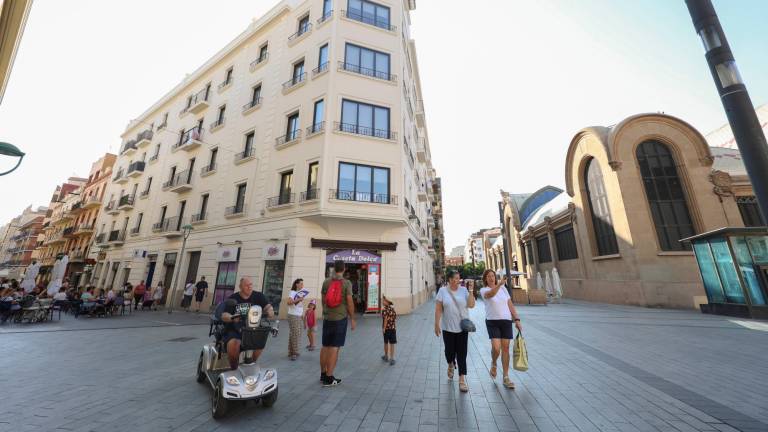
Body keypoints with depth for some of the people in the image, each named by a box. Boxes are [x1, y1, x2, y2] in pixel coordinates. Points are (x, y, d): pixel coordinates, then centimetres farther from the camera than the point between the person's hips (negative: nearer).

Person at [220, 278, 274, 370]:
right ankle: (233, 368, -3)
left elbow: (268, 306, -8)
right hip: (234, 330, -1)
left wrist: (269, 311, -32)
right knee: (233, 344, -31)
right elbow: (224, 316, -5)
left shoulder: (258, 296, 3)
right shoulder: (233, 298, 2)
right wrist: (232, 318, -28)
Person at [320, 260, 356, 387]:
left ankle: (323, 374, 27)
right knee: (334, 347, 2)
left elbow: (323, 300, 9)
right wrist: (352, 319, 0)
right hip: (341, 318, -4)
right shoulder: (347, 283, -9)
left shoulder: (326, 282, 1)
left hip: (327, 318, 4)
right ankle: (329, 378, 8)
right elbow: (350, 302, -11)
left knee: (325, 346, 15)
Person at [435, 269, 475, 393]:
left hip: (462, 327, 1)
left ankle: (462, 380, 13)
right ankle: (450, 366, 44)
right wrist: (436, 324, -6)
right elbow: (438, 309, -4)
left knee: (462, 353, 2)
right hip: (448, 327, 0)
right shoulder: (443, 291, -5)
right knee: (450, 350, 12)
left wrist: (471, 291, -14)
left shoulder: (463, 290, -1)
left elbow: (471, 305, -8)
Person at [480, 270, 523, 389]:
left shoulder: (503, 288, 8)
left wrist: (517, 319, 4)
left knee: (505, 348, 6)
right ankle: (493, 364, 21)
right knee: (496, 347, -13)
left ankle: (505, 377, 19)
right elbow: (490, 294, -30)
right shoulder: (484, 290, -5)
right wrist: (499, 284, -47)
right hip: (492, 322, -3)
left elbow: (510, 305, 11)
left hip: (506, 321, 3)